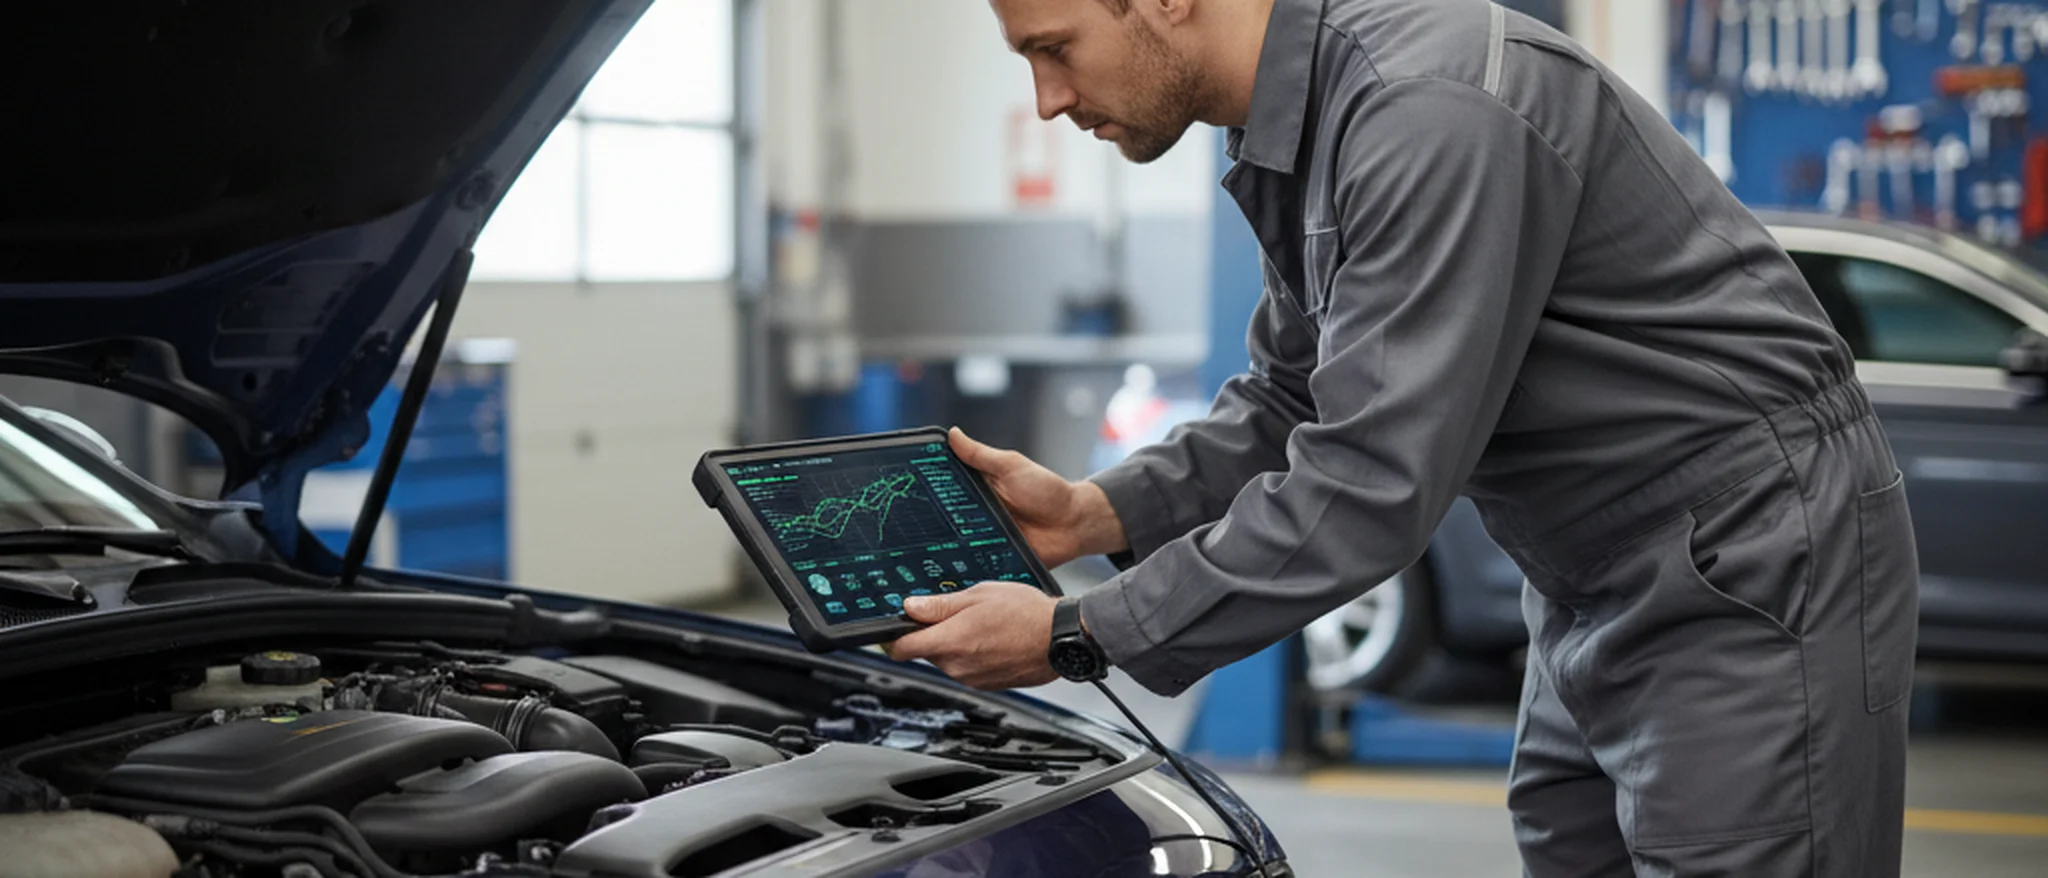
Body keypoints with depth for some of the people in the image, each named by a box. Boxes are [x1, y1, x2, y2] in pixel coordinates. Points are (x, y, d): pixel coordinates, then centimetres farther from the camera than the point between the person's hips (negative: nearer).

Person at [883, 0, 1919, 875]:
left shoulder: (1432, 110, -28)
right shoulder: (1290, 127, 4)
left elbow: (1373, 485, -29)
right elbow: (1291, 401, 16)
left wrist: (1076, 637, -22)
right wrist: (1096, 512, 0)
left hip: (1754, 571, -10)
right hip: (1595, 589, 10)